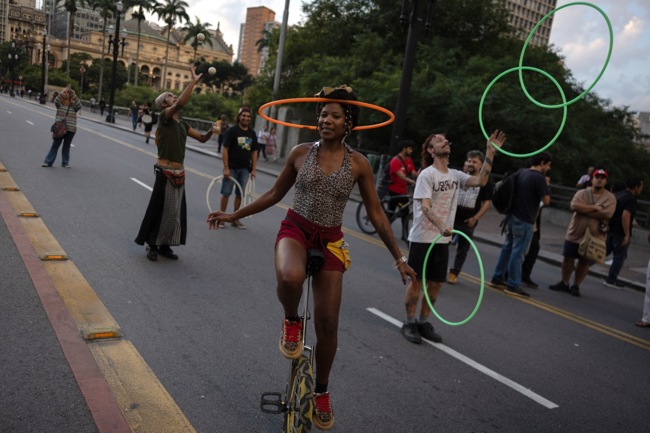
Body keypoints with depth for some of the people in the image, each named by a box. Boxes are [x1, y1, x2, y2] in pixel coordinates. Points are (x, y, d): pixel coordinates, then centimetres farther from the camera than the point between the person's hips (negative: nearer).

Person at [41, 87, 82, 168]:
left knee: (66, 146, 10)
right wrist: (61, 93, -30)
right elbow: (56, 101, -18)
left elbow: (79, 106, -15)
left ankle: (65, 162, 20)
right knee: (55, 145, 2)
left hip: (70, 129, 1)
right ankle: (48, 161, 7)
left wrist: (74, 96, -25)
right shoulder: (60, 103, 3)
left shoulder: (73, 105, 4)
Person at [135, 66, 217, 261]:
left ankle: (164, 245, 22)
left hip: (179, 172, 7)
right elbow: (181, 103, -27)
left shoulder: (183, 123, 14)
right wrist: (193, 81, -24)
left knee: (175, 210, 11)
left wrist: (211, 131, -2)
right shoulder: (164, 117, -8)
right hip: (165, 171, -7)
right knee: (161, 208, -1)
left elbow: (202, 138, 18)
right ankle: (152, 245, 13)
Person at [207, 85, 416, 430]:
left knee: (328, 324, 4)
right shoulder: (301, 153, -3)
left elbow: (376, 214, 1)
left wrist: (398, 258, 1)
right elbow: (275, 194, 9)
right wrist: (234, 215, 7)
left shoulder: (358, 164, -5)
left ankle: (321, 392, 30)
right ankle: (291, 321, -3)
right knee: (290, 277, -39)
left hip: (330, 242, 1)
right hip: (295, 229, 0)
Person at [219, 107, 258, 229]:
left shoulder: (252, 133, 7)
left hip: (245, 169, 4)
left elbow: (254, 152, 11)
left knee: (240, 194, 9)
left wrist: (253, 169, 4)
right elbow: (225, 149, -9)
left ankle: (235, 218, 18)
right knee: (226, 193, -1)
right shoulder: (232, 130, -6)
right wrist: (226, 167, -14)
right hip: (231, 167, -4)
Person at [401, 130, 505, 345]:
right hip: (422, 238, -6)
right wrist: (441, 226, -40)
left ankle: (423, 322, 25)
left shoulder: (455, 175, 8)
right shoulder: (427, 174, -12)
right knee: (416, 281, 1)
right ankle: (409, 323, 16)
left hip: (443, 239, 6)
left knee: (436, 283, 10)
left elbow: (481, 180, -6)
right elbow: (425, 206, -23)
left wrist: (490, 152, -12)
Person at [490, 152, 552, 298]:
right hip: (524, 221, -8)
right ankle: (513, 285, 3)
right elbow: (546, 201, -14)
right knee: (518, 252, -3)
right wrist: (546, 186, 0)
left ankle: (498, 278, 23)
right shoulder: (539, 178, -15)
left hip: (513, 217, 8)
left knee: (507, 248, 16)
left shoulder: (522, 172, 9)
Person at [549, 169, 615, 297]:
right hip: (574, 233, 1)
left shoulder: (610, 198, -3)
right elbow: (574, 206, -18)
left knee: (585, 262, 7)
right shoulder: (581, 193, 0)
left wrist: (584, 209, -17)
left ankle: (576, 286, 20)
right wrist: (595, 207, -18)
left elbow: (606, 214, -20)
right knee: (568, 258, 7)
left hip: (593, 236, -1)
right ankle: (564, 283, 22)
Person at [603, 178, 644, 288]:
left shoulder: (619, 194, 10)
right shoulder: (631, 199, -17)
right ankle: (611, 280, 10)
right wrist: (627, 235, -23)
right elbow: (625, 216, -26)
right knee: (619, 256, 5)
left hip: (611, 229, 8)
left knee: (605, 251, 17)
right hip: (620, 232, -8)